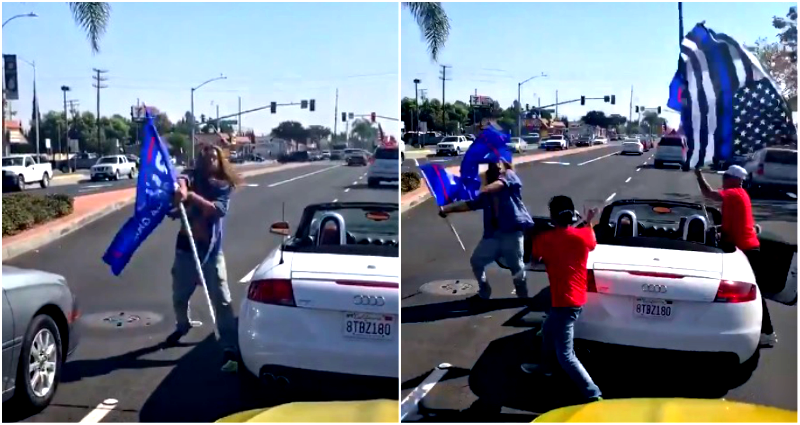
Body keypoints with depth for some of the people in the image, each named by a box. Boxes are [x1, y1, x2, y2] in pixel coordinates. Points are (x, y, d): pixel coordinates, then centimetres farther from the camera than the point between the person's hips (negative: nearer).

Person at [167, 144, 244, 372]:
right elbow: (181, 181, -24)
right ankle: (183, 325, 49)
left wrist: (192, 196, -33)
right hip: (186, 247, 2)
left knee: (222, 301, -8)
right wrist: (181, 188, -48)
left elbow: (217, 210, -20)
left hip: (211, 250, -2)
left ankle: (230, 350, -9)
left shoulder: (225, 187, -1)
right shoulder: (193, 177, 1)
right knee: (179, 295, 18)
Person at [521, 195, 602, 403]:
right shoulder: (583, 234, -5)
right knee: (548, 330, 31)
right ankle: (545, 366, 53)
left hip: (564, 302, -7)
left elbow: (535, 258, 7)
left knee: (565, 356, -3)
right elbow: (592, 244, 21)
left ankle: (594, 395, -7)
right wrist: (589, 222, 31)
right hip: (577, 298, 7)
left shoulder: (544, 239, -14)